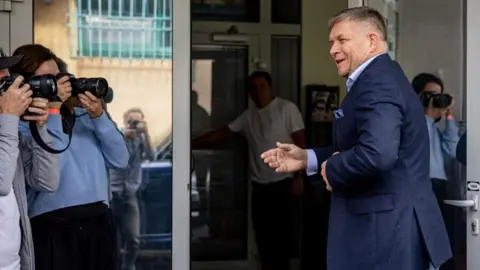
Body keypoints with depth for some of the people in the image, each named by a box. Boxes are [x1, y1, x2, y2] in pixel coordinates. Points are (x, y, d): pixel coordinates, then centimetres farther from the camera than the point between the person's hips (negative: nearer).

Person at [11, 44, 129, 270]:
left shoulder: (83, 113, 11)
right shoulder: (22, 124, -4)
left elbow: (120, 160, 7)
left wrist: (99, 117, -5)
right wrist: (52, 110, -15)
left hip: (99, 222, 5)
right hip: (52, 227, -5)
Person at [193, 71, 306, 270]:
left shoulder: (287, 109, -5)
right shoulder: (248, 116, 12)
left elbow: (300, 143, -8)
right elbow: (221, 134, 14)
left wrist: (298, 177, -13)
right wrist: (192, 143, 9)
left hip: (282, 183, -6)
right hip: (259, 186, 6)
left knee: (281, 234, -4)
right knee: (262, 234, 9)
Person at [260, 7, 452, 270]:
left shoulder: (376, 83, -19)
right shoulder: (379, 77, 13)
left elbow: (377, 153, -35)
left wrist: (332, 170, -17)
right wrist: (308, 158, 10)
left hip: (385, 231, -10)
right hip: (389, 225, 10)